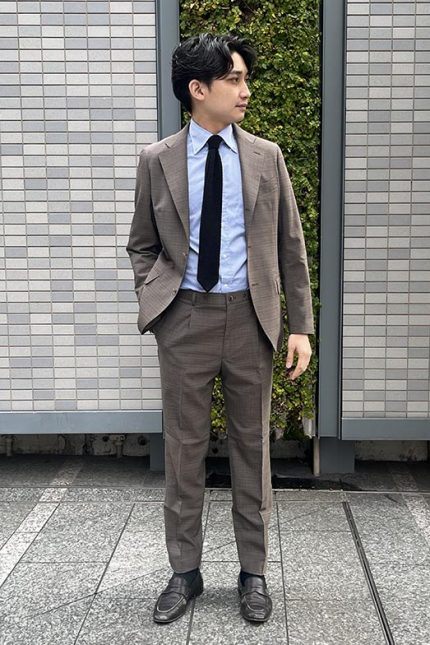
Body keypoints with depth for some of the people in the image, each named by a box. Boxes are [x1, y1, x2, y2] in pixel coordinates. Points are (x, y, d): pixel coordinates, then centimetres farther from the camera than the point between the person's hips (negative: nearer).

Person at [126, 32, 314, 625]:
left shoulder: (266, 157, 4)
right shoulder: (157, 160, 3)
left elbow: (291, 246, 5)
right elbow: (141, 244, 13)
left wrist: (300, 325, 0)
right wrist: (154, 294, -4)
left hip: (249, 315, 1)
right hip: (185, 316, 0)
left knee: (252, 445, 9)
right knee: (184, 447, 7)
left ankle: (253, 572, 24)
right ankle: (185, 571, 24)